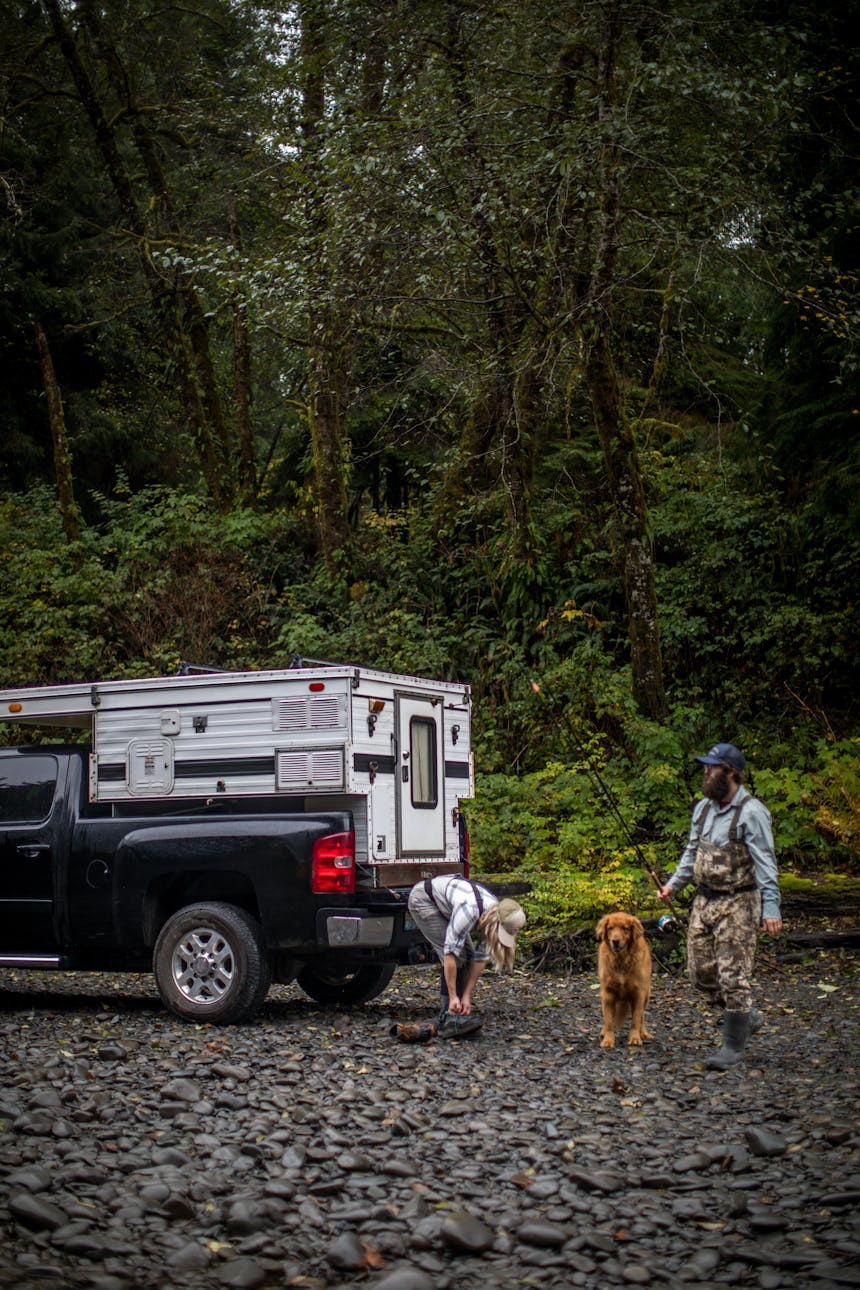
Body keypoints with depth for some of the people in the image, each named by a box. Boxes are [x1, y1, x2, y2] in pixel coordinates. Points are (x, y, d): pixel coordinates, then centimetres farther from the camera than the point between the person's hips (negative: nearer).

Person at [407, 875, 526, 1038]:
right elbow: (450, 952, -37)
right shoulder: (469, 911, -40)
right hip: (423, 899, -8)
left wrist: (467, 996, -13)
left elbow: (481, 958, -10)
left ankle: (461, 1014, 3)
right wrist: (453, 997, -33)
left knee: (468, 954, -3)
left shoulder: (493, 917, -16)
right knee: (456, 955, -18)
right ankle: (449, 1019, -19)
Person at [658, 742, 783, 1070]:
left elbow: (765, 863, -16)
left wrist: (771, 907, -22)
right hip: (704, 901, 8)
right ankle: (746, 1018, 29)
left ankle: (733, 1046, 6)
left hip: (738, 904, -8)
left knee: (733, 976, -5)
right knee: (700, 971, 9)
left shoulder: (751, 812, -12)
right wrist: (674, 884, 16)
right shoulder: (703, 808, 11)